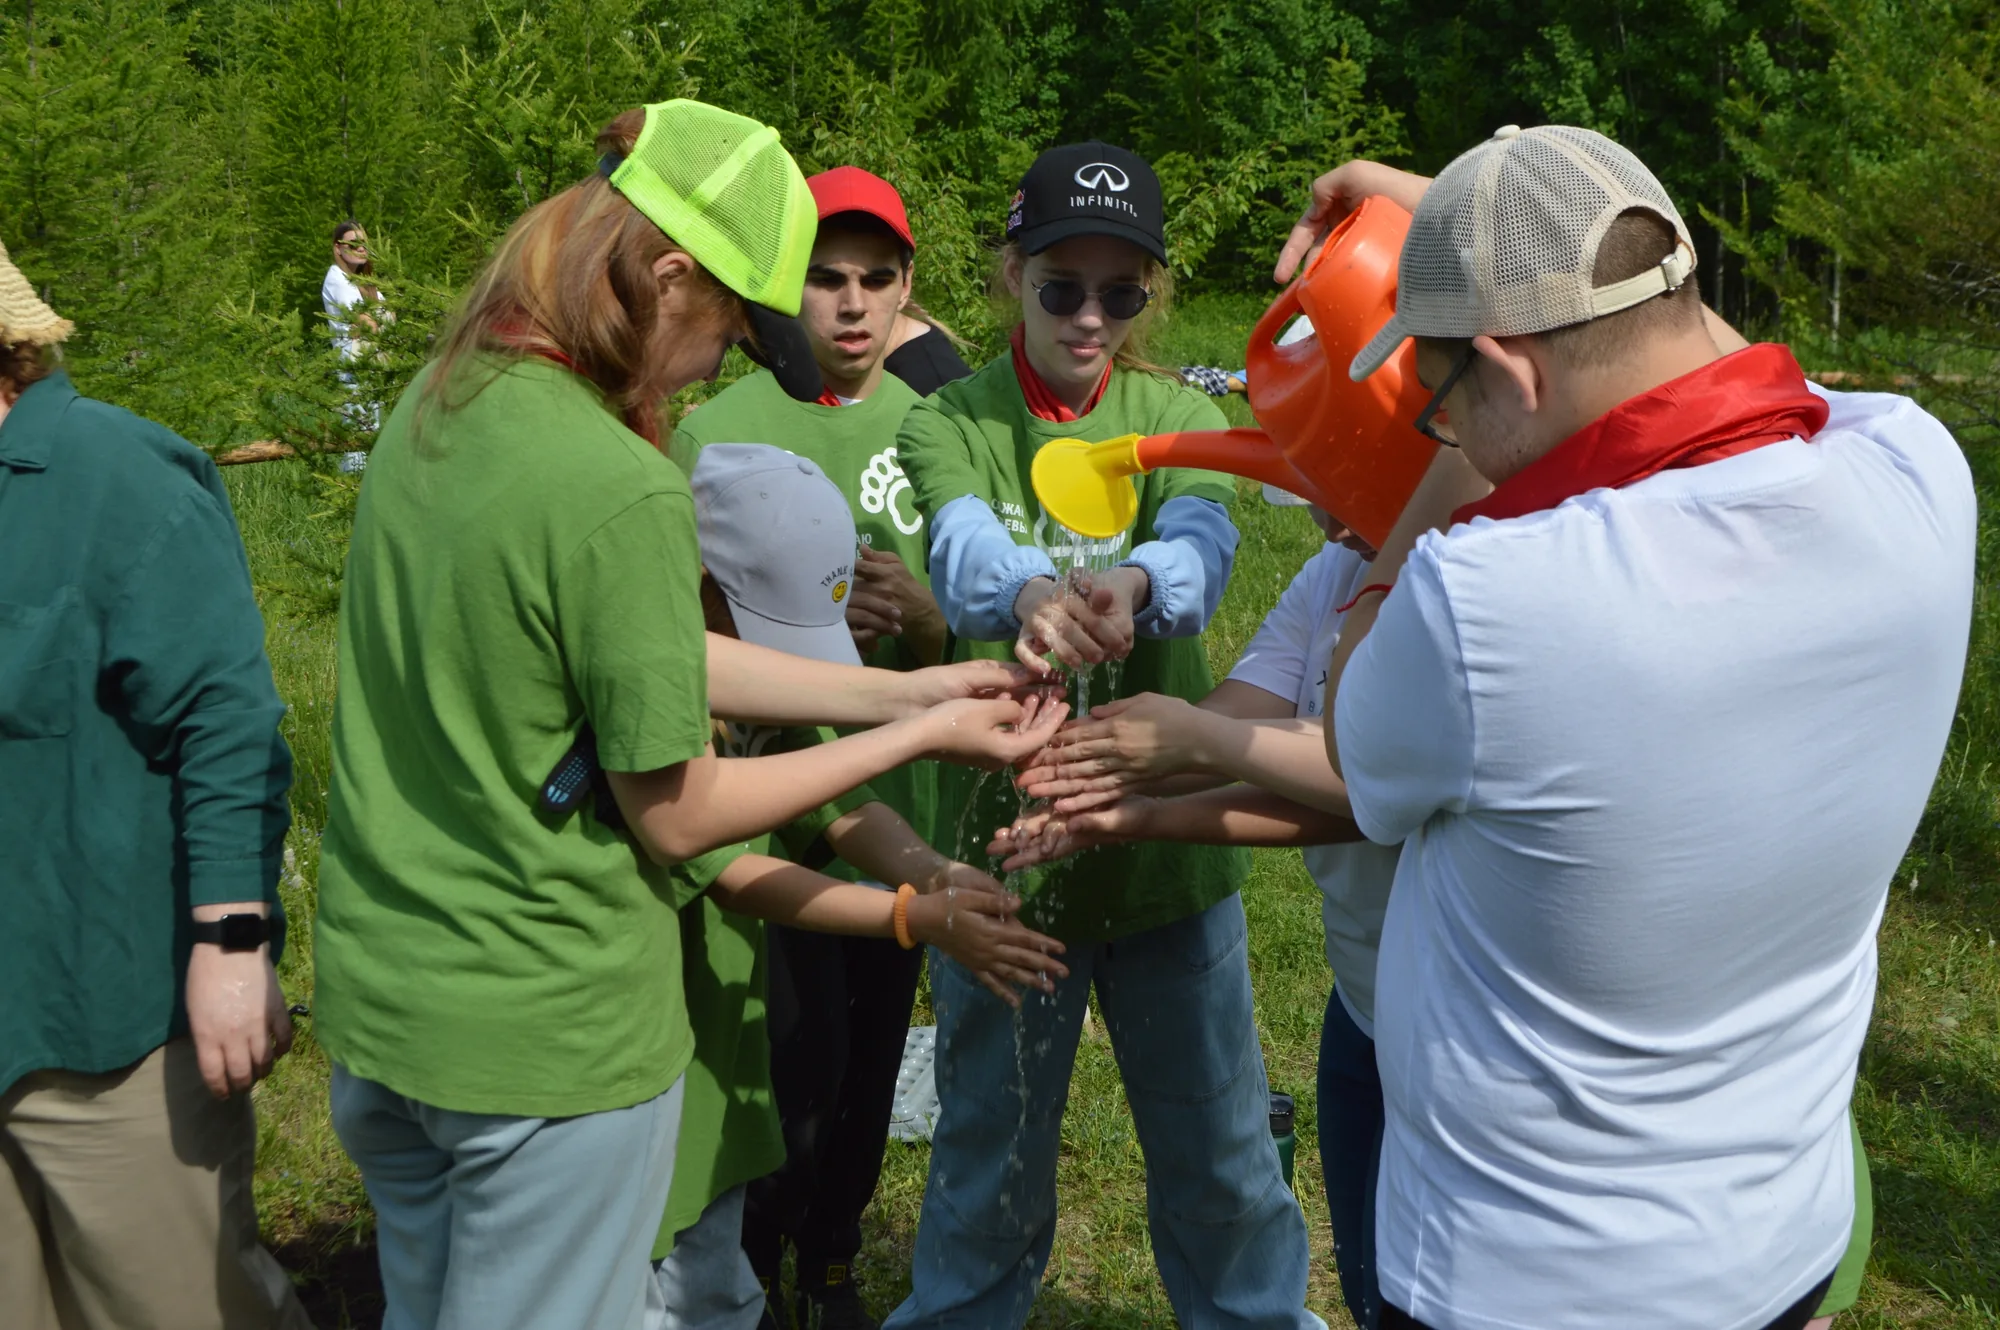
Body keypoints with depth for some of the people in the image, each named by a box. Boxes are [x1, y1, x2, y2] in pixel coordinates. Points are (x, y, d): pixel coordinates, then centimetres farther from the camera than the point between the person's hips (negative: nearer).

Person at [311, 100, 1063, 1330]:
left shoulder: (437, 405, 0)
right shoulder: (623, 494, -25)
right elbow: (679, 814, -15)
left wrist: (900, 689, 5)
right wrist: (921, 737, -4)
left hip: (376, 998, 8)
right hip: (545, 1032, -8)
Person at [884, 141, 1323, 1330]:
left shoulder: (1183, 418, 0)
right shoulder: (949, 427, -4)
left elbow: (1205, 544, -22)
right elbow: (968, 552, -26)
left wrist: (1131, 585, -46)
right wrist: (1034, 595, -50)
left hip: (1170, 836, 1)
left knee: (1225, 1157, 15)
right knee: (992, 1161, 15)